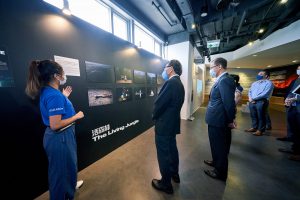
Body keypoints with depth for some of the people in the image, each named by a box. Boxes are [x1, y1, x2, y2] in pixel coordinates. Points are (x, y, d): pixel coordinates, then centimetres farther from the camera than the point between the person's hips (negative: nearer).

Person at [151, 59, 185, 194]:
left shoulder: (171, 82, -21)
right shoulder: (179, 84, 9)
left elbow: (159, 103, -23)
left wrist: (154, 116, -4)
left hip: (164, 124, -10)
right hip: (173, 122, 10)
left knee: (163, 153, 8)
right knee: (172, 149, 24)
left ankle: (166, 184, 29)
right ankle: (174, 174, 46)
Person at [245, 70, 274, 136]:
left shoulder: (269, 83, -1)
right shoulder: (254, 83, 20)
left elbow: (265, 93, -13)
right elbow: (250, 91, 15)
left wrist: (254, 98, -14)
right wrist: (250, 98, -5)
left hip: (261, 102, -6)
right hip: (252, 101, 6)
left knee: (261, 117, 3)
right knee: (253, 116, 13)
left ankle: (260, 130, 14)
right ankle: (254, 127, 26)